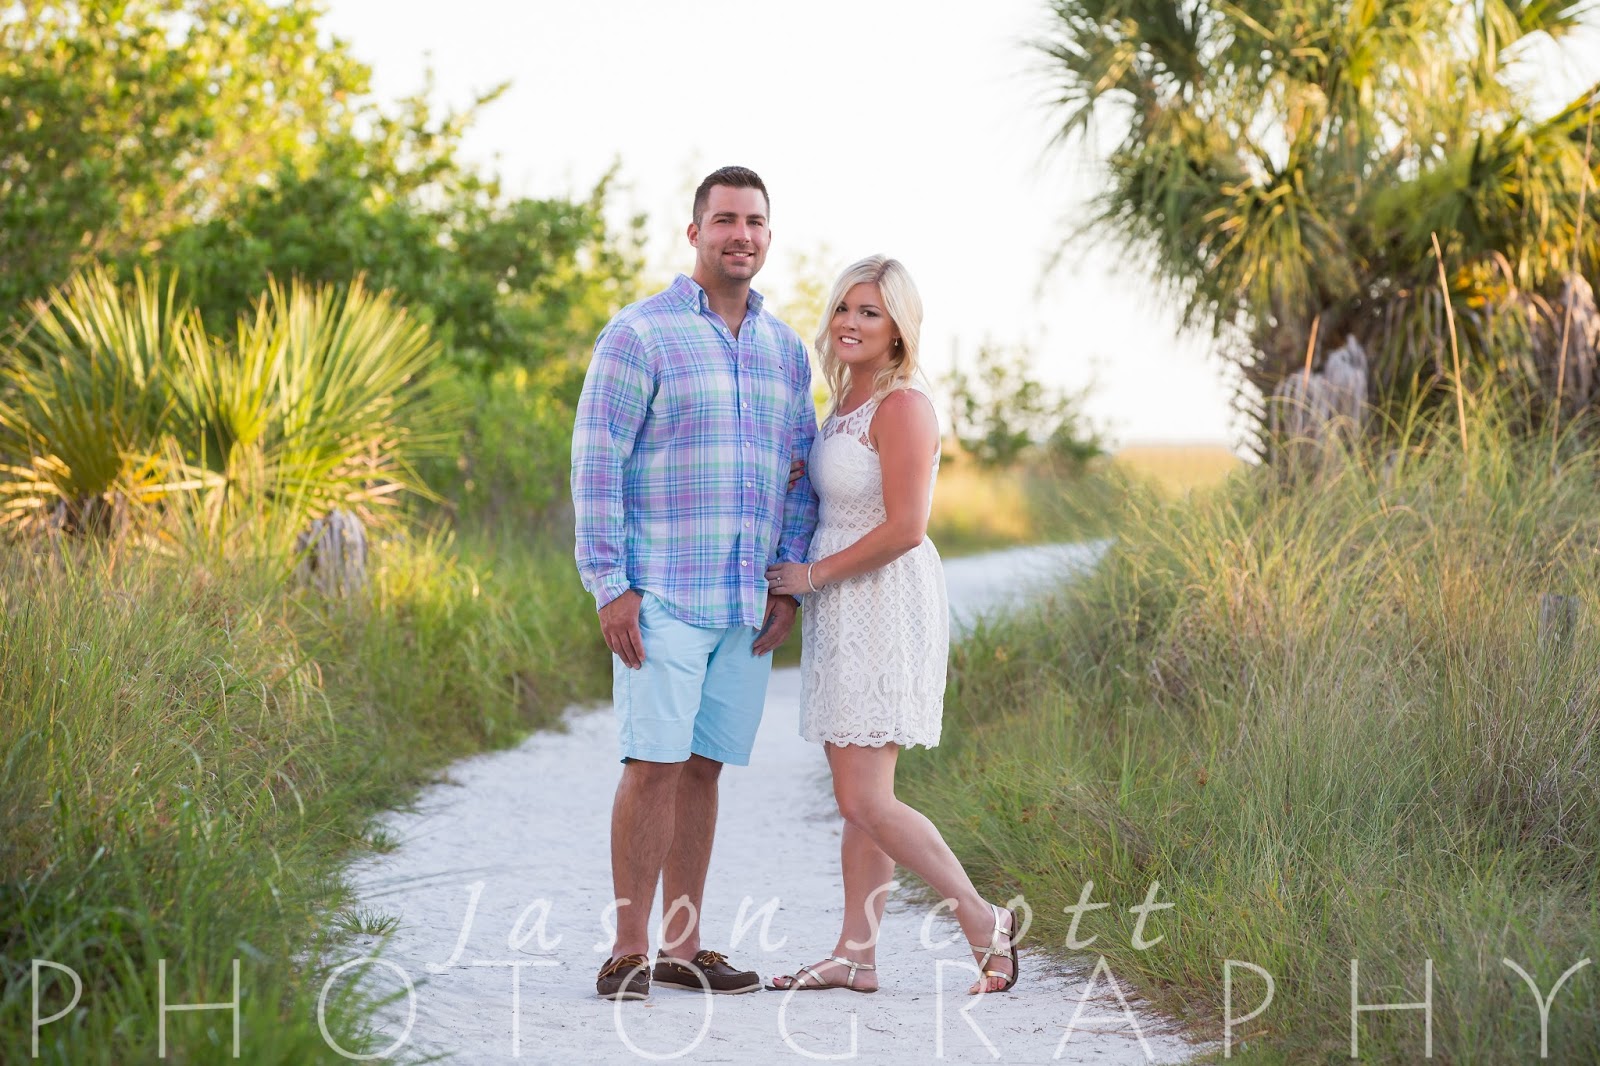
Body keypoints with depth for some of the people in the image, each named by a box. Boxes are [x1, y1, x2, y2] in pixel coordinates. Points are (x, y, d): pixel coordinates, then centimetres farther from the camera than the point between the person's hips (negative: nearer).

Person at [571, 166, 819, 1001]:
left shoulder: (784, 349, 13)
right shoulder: (640, 334, -5)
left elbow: (801, 471, 17)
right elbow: (597, 462, -8)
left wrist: (790, 583, 6)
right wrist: (609, 586, -14)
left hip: (746, 602, 5)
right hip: (662, 594, -5)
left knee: (704, 767, 8)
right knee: (654, 765, -9)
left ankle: (683, 947, 14)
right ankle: (629, 952, -3)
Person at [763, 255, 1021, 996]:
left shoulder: (903, 406, -15)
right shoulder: (846, 403, 14)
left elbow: (904, 527, -21)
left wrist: (812, 575, -13)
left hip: (885, 611, -9)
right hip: (844, 612, 9)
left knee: (865, 801, -11)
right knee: (855, 798, 9)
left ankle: (983, 920, 0)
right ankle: (856, 954, 12)